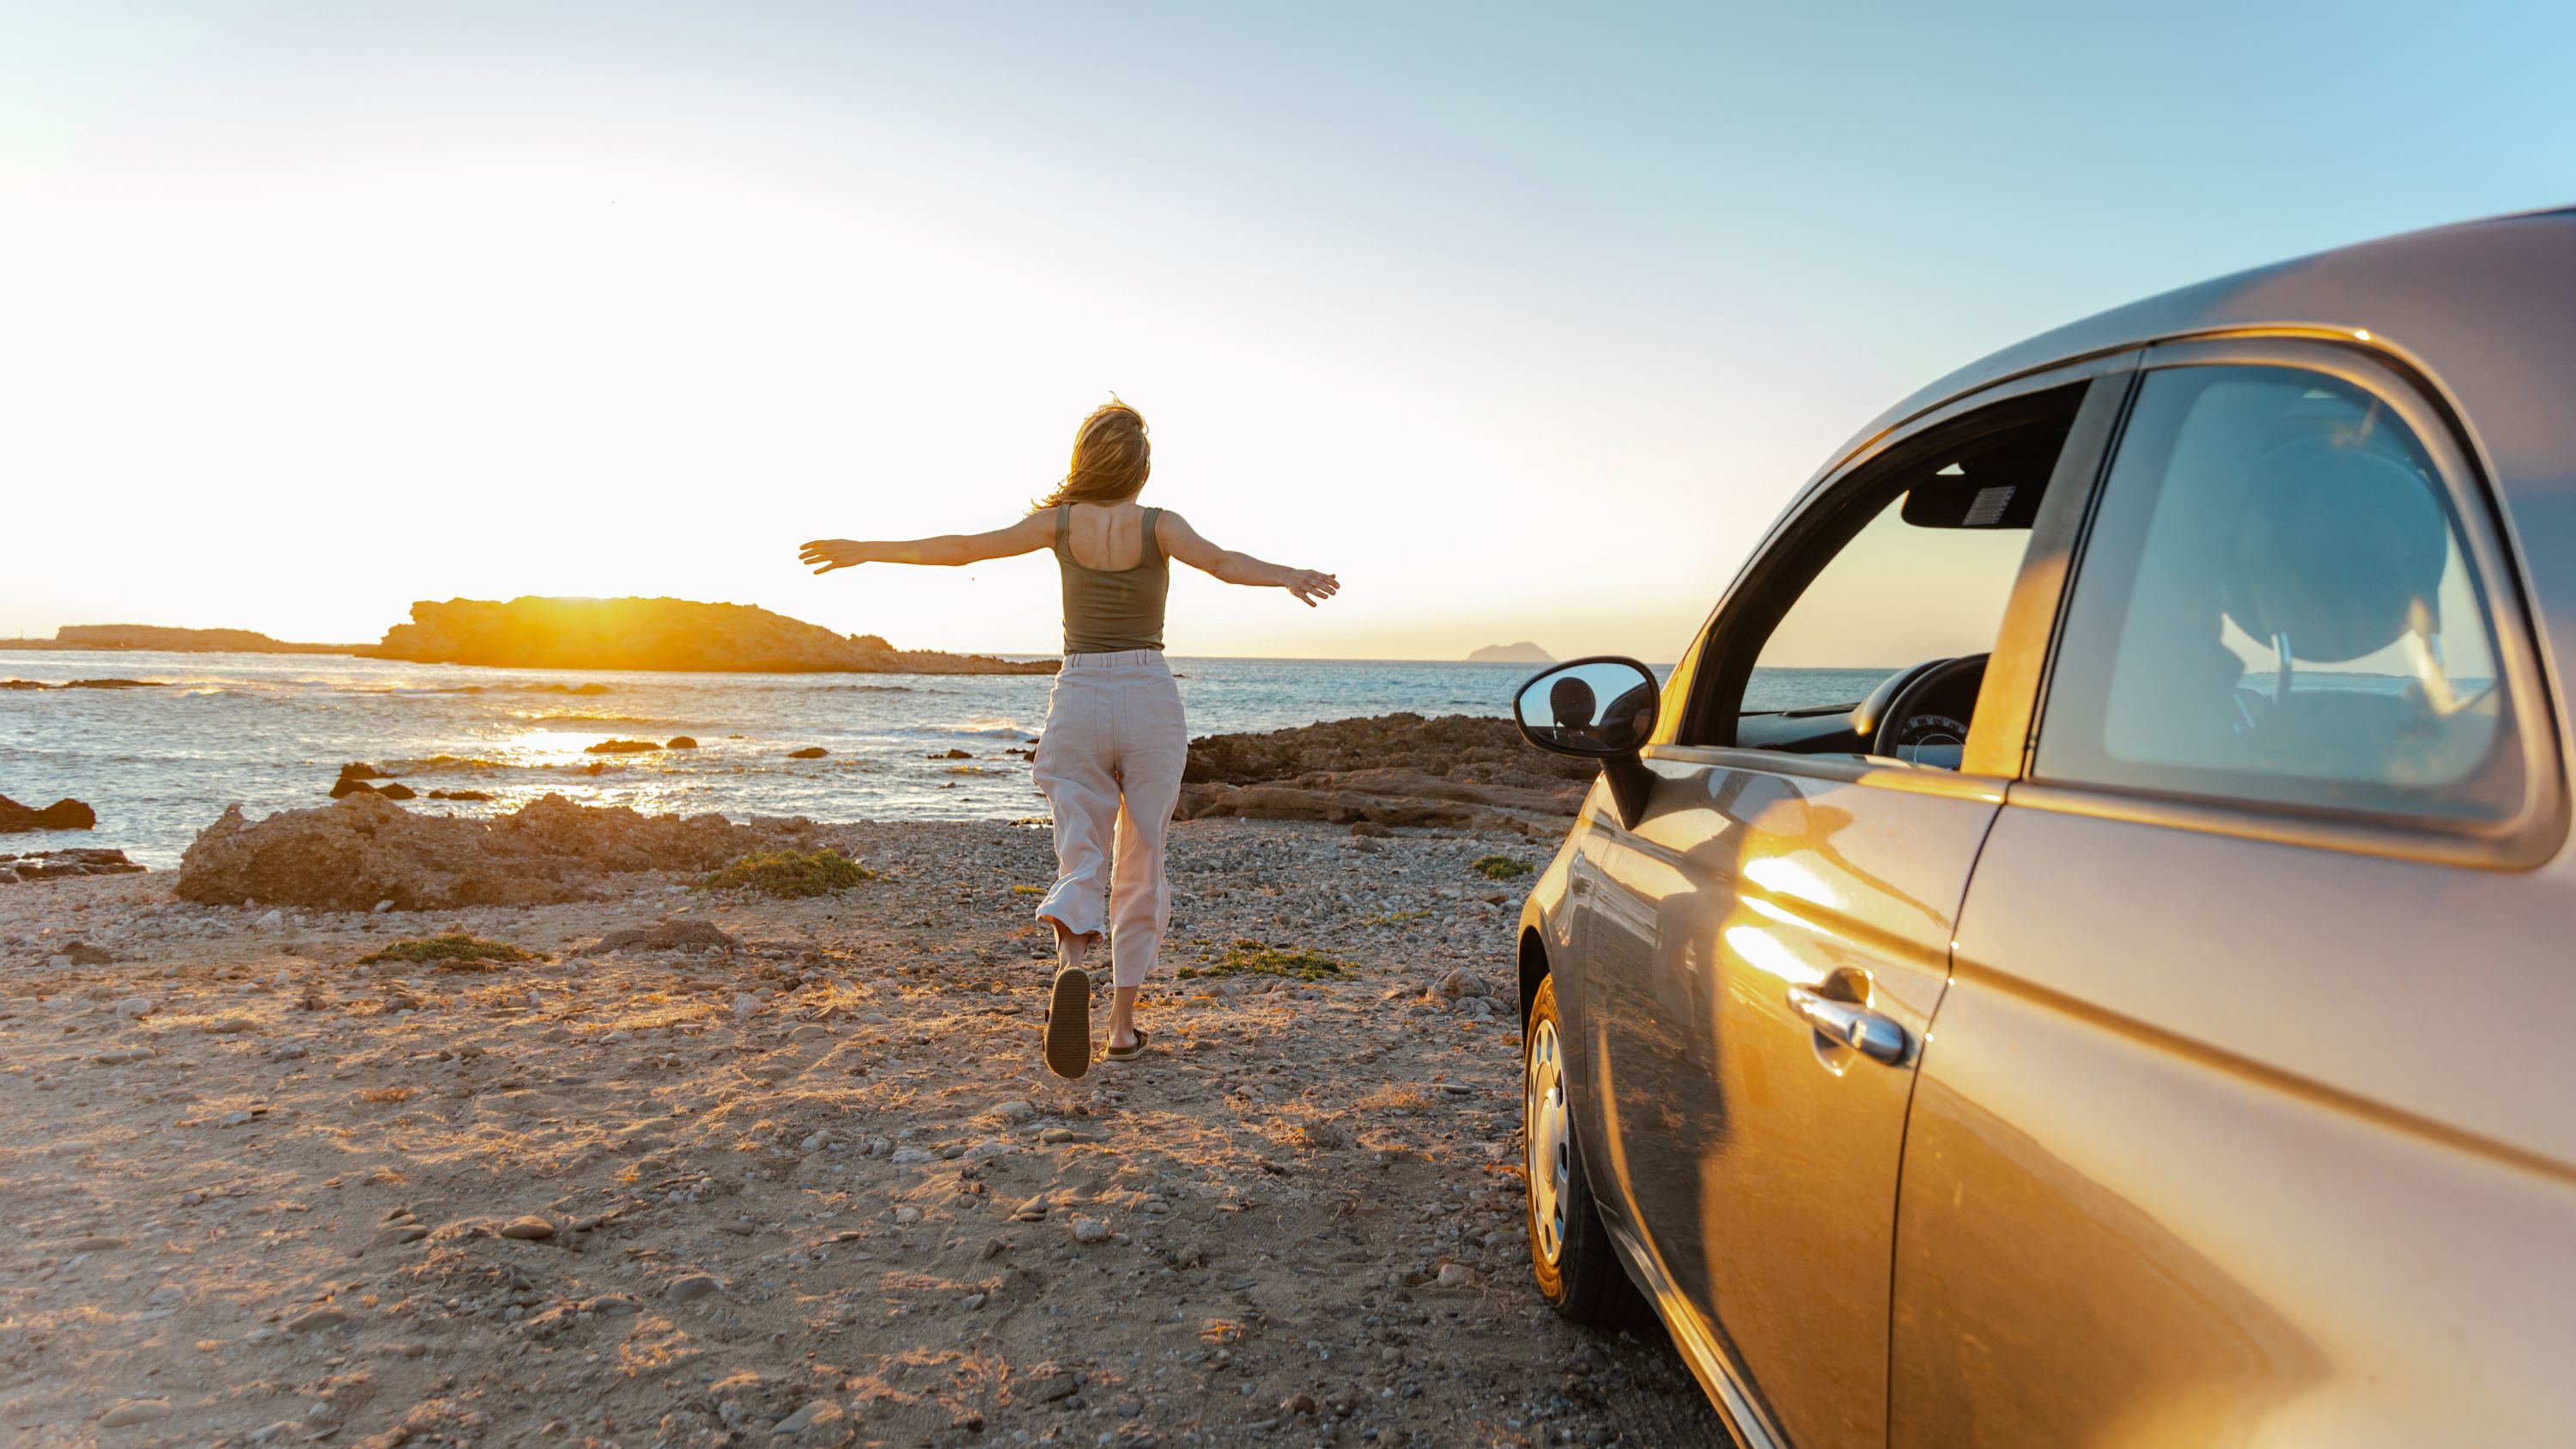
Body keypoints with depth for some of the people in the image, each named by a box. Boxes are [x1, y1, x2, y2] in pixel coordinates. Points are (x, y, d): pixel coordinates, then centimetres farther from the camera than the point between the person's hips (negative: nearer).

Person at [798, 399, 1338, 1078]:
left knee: (1082, 863, 2)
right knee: (1141, 866, 12)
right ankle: (1123, 1022, 13)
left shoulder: (1061, 522, 1)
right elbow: (1220, 561, -24)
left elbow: (964, 548, -4)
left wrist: (865, 550, 3)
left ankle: (1072, 964, -31)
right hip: (1150, 700, -1)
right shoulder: (1158, 525, -4)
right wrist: (1289, 576, -36)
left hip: (1078, 702, 1)